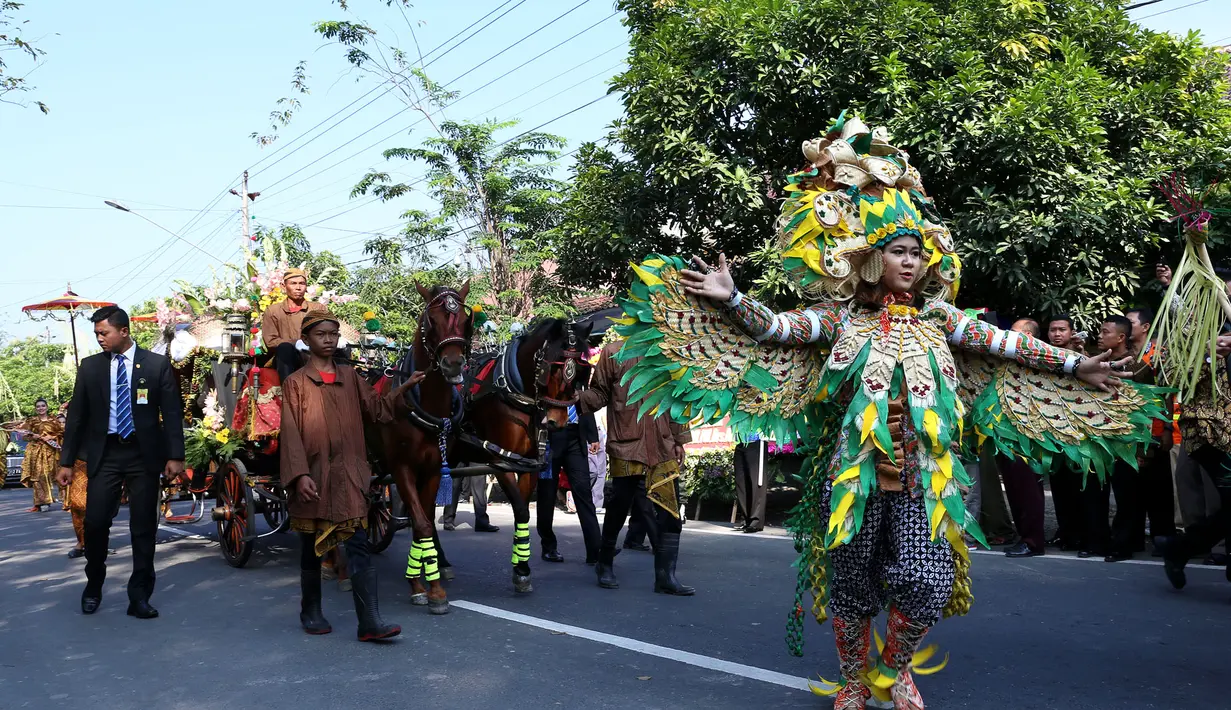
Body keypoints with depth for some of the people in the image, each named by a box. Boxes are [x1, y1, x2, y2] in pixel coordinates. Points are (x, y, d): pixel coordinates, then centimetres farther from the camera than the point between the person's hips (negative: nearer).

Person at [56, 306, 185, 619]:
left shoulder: (157, 364, -1)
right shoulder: (90, 366, 6)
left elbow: (172, 413, -2)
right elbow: (77, 415, 8)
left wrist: (175, 456, -8)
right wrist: (67, 461, 5)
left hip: (144, 454, -1)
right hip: (104, 454, 2)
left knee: (143, 527, 3)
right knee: (95, 522, -3)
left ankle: (139, 596, 12)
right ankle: (93, 586, 22)